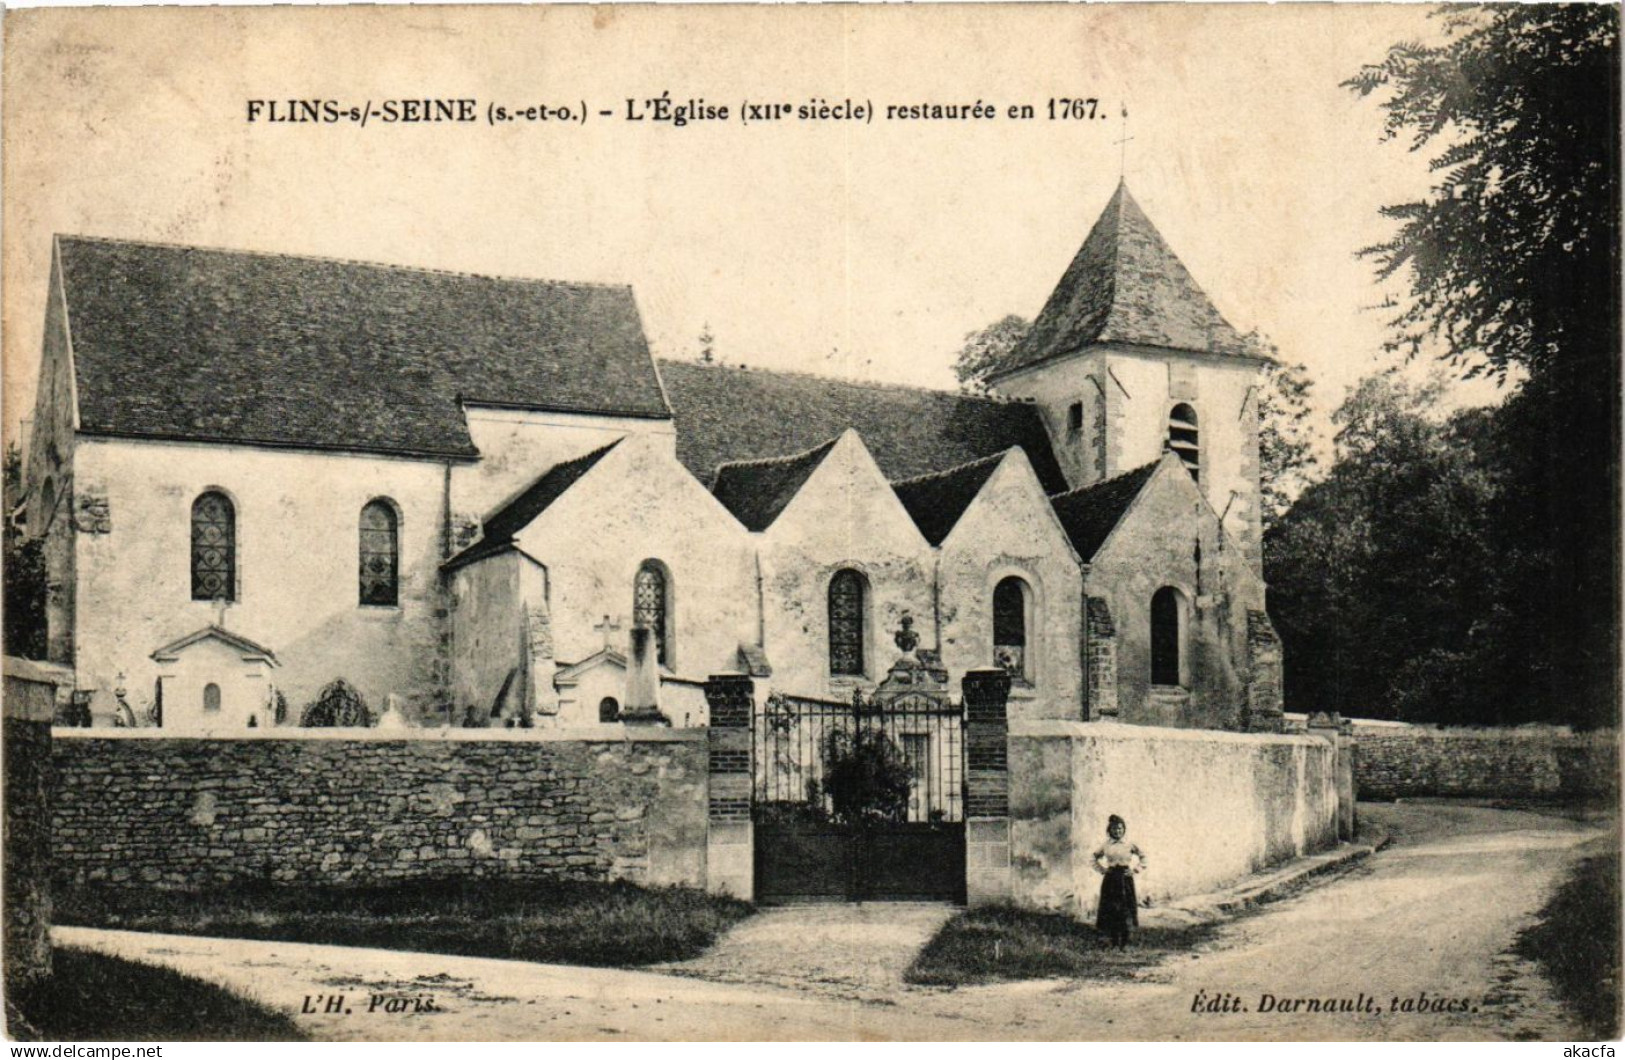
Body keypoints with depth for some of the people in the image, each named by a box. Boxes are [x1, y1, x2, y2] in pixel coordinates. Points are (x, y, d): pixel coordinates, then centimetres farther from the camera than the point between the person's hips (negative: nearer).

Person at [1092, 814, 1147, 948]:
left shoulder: (1129, 845, 1)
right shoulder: (1106, 846, 3)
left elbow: (1142, 856, 11)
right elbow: (1095, 858, 17)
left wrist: (1135, 869, 2)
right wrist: (1102, 869, 4)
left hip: (1125, 879, 0)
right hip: (1111, 880, 0)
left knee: (1126, 909, -2)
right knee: (1111, 910, -1)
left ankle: (1124, 943, 7)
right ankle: (1113, 943, 7)